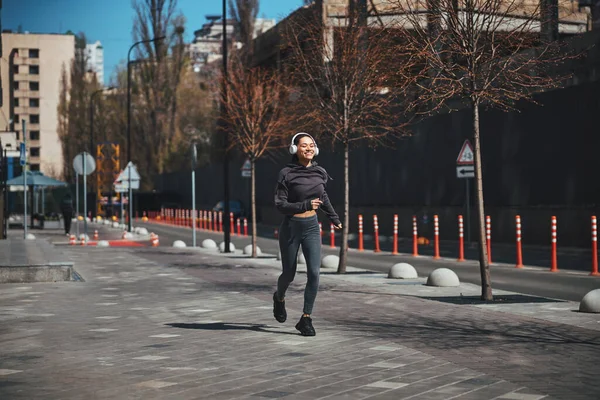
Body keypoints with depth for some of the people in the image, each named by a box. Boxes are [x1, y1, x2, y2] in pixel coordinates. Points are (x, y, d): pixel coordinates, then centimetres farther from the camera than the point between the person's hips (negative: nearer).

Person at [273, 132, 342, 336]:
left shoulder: (320, 172, 1)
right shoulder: (287, 174, -13)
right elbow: (280, 204, -16)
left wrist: (334, 217, 29)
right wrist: (305, 205, -27)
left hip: (312, 227, 3)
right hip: (291, 227, -3)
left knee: (314, 273, -11)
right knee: (289, 273, 10)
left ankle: (306, 319, -3)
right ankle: (279, 298, 44)